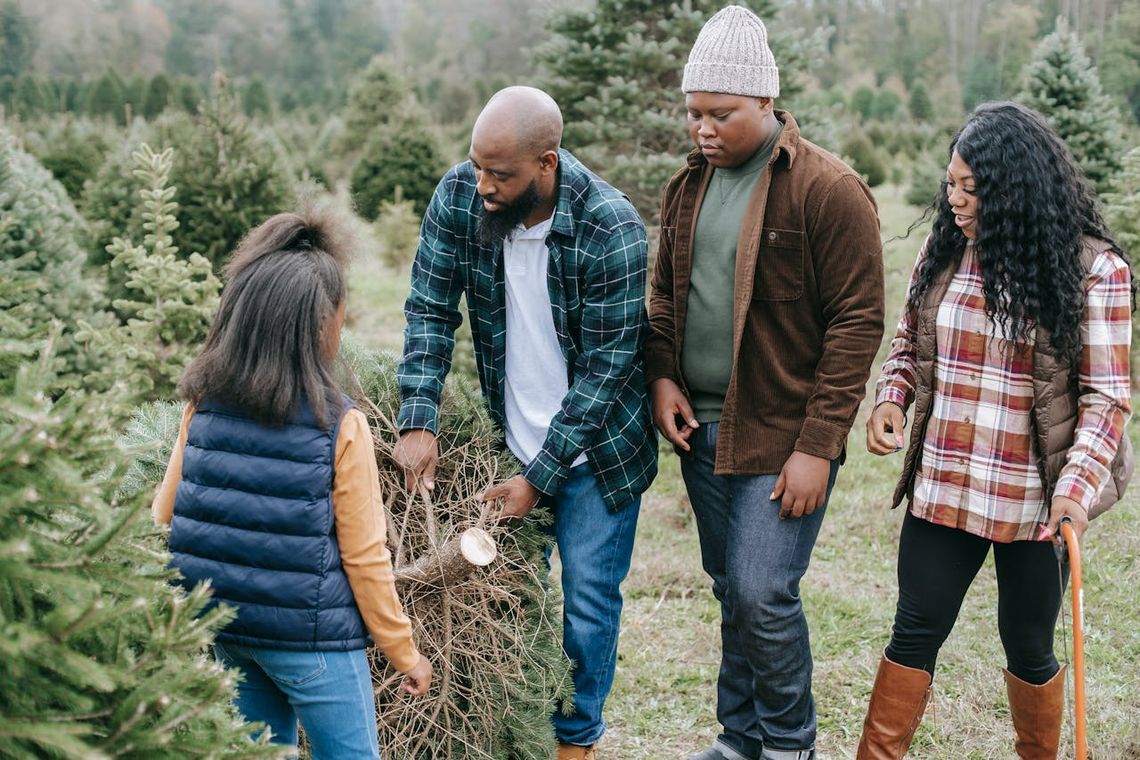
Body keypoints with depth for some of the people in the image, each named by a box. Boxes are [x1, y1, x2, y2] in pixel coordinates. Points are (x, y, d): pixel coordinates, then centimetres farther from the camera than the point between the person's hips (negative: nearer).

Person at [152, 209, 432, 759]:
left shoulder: (203, 406, -4)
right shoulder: (339, 425, -17)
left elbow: (162, 518, 4)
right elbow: (364, 557, -12)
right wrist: (404, 653, 0)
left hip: (219, 629, 5)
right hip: (310, 639, -5)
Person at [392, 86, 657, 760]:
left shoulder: (611, 229, -26)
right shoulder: (459, 196, -13)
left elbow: (604, 367, -21)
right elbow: (430, 308, -7)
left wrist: (540, 477, -19)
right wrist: (418, 421, -18)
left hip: (595, 445, -3)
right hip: (509, 437, 4)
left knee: (588, 597, 6)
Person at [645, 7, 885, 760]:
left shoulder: (829, 190, -13)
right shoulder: (690, 183, 8)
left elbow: (857, 324, -15)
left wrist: (818, 445, -17)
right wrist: (663, 376, 1)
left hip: (781, 437, -6)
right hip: (702, 429, 6)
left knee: (764, 595, -7)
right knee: (732, 593, 16)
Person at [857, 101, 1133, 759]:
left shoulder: (1092, 268, -10)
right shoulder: (943, 250, 2)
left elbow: (1107, 393, -10)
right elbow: (909, 344, 14)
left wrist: (1078, 480, -23)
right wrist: (892, 398, -6)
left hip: (1033, 501, -3)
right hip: (941, 489, 3)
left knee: (1029, 648, 14)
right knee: (915, 634, 9)